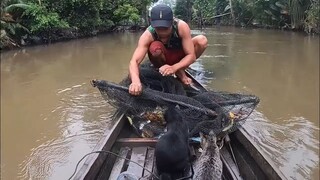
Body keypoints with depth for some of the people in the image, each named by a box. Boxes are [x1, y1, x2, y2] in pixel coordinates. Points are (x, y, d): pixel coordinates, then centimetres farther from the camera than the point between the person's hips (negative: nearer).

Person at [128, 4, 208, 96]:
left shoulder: (181, 26, -30)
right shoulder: (148, 35, -30)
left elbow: (191, 56, -29)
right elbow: (134, 61, -39)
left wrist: (174, 68, -47)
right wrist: (136, 80, -61)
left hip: (179, 57, 1)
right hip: (162, 60, -1)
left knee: (202, 40, -23)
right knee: (155, 48, -36)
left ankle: (179, 70, -6)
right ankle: (179, 73, -11)